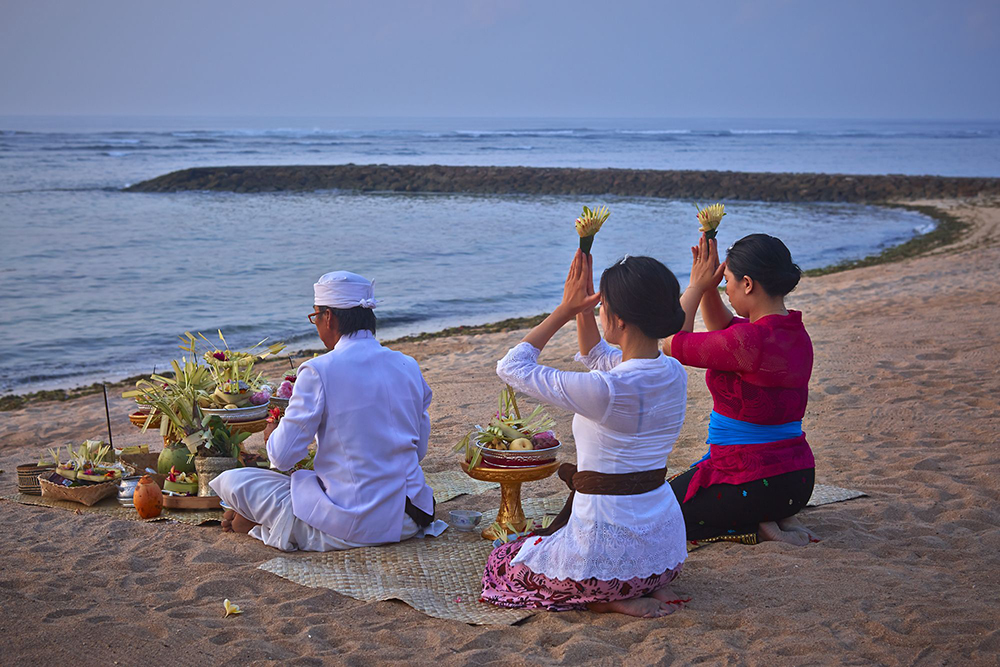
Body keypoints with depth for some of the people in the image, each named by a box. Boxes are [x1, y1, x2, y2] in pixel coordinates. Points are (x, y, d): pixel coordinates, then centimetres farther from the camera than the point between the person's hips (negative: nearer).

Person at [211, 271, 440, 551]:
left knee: (231, 481, 3)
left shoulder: (319, 372, -14)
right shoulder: (408, 367, 3)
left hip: (350, 527, -6)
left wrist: (272, 434, 13)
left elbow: (283, 457, -10)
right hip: (407, 522, 6)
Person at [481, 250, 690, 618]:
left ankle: (612, 600, 0)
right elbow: (597, 356, 19)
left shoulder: (604, 390, -25)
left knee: (502, 564, 18)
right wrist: (582, 307, 8)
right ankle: (651, 588, 14)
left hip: (609, 544, -8)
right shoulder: (674, 374, -3)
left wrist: (565, 310, -5)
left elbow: (511, 367, -10)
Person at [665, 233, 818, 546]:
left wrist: (696, 285, -2)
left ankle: (756, 526, -3)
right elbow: (722, 326, 20)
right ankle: (777, 516, 12)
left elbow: (672, 344, -12)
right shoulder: (795, 331, 2)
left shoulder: (750, 341, -26)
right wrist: (707, 286, 6)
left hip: (752, 482, -9)